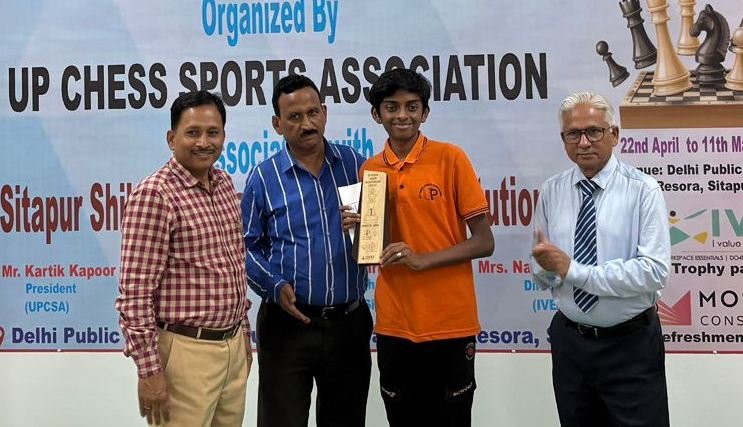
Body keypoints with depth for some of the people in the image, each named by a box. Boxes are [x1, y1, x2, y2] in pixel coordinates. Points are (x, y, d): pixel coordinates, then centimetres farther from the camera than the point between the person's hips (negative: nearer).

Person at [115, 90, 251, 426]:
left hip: (232, 346, 7)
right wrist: (149, 369, -17)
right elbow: (134, 294, -16)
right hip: (186, 351, -7)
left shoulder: (225, 185, 8)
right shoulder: (154, 194, -15)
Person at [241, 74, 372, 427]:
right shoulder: (264, 177, -2)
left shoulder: (354, 164, 3)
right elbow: (247, 247, 0)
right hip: (287, 324, -2)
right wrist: (274, 287, -14)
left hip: (349, 322, 3)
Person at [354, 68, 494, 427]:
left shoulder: (450, 159, -5)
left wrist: (423, 259, -17)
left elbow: (484, 242, -6)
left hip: (450, 324, -3)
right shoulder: (370, 169, 6)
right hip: (394, 325, 3)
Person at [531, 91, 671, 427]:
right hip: (569, 341, 4)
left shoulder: (643, 190, -10)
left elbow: (654, 271, -20)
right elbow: (542, 275, 6)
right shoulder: (551, 192, 1)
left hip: (630, 345, -3)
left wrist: (574, 270, -20)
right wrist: (546, 264, -18)